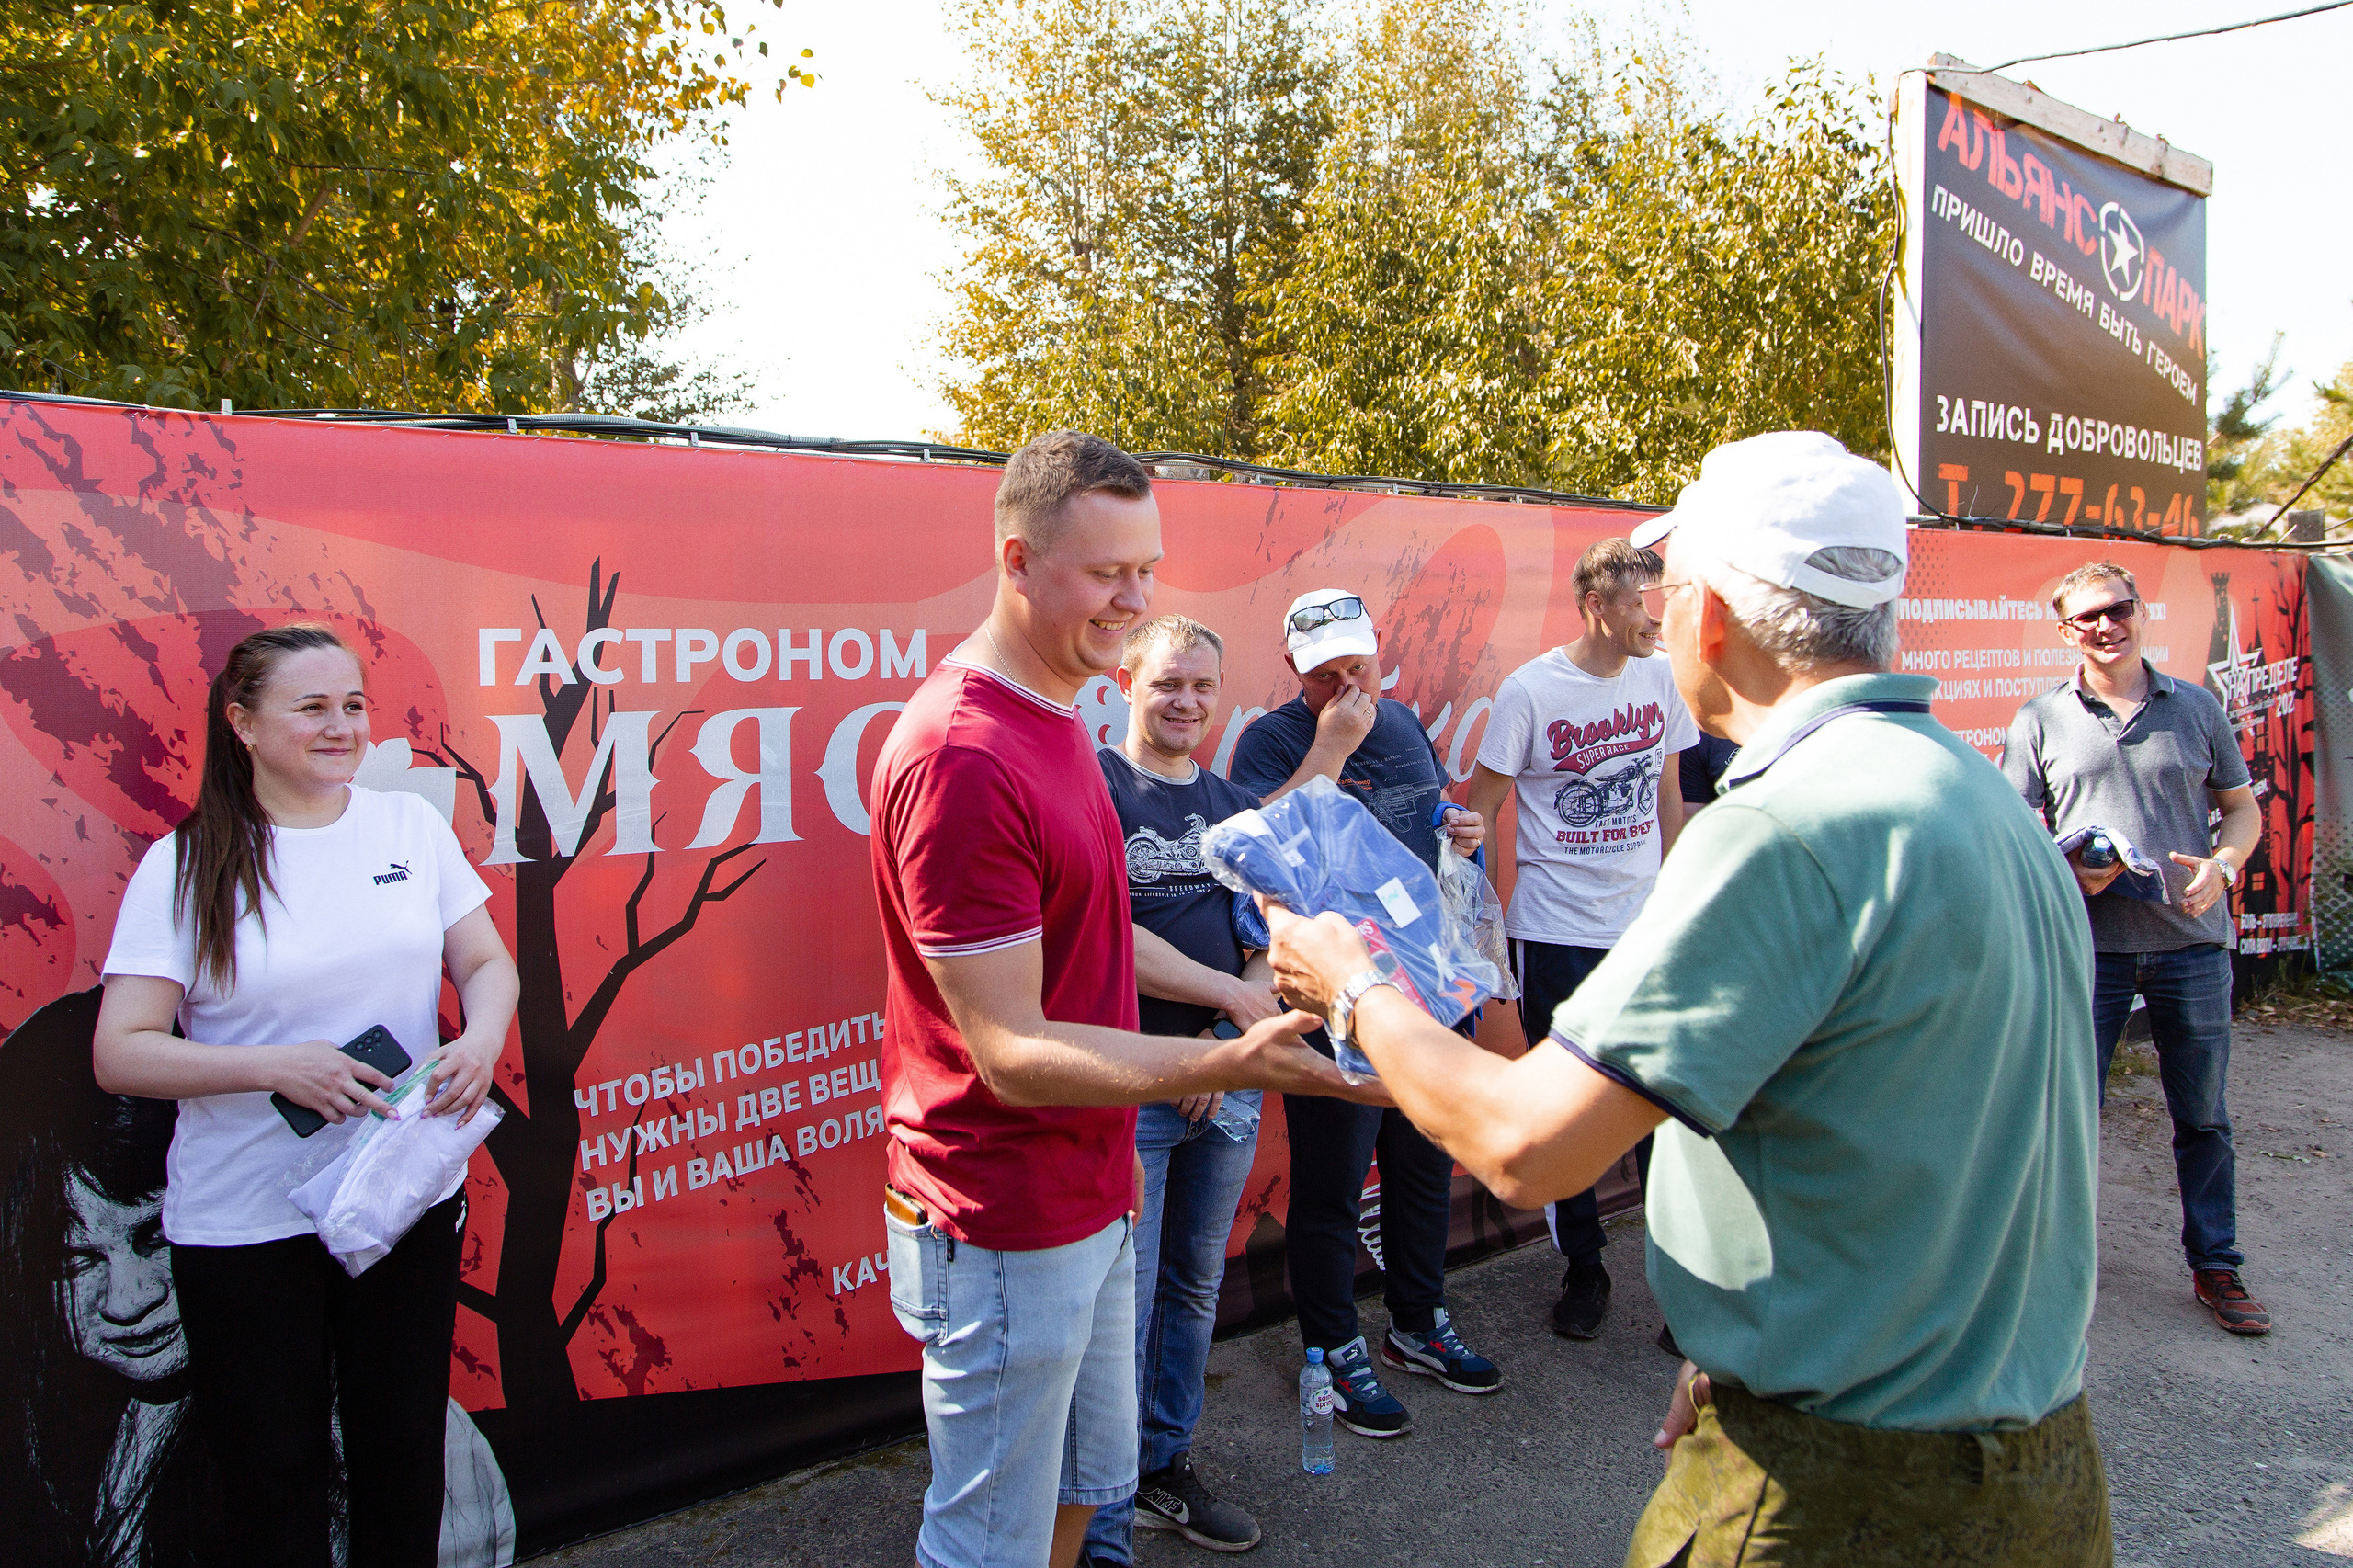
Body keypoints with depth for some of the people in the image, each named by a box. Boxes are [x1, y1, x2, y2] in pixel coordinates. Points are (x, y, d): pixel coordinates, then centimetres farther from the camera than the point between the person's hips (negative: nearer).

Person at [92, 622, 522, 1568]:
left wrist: (483, 1037, -14)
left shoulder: (411, 825, 1)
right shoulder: (184, 868, -8)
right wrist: (278, 1070, -23)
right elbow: (119, 1055, -10)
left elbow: (485, 962, 7)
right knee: (272, 1473, 14)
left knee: (404, 1454, 17)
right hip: (242, 1226, -2)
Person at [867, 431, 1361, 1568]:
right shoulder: (960, 758, -26)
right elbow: (1011, 1055, -26)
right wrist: (1230, 1063, -35)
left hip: (1087, 1197, 9)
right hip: (1005, 1231, -9)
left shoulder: (1053, 714, 8)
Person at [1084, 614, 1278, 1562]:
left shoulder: (1233, 805, 13)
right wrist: (1233, 995, -12)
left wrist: (1228, 1040, -6)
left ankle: (1166, 1470, 36)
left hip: (1227, 1085, 7)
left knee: (1196, 1287, 17)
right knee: (1124, 1306, -3)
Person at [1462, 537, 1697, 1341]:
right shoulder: (1529, 690, -9)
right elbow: (1480, 810, -4)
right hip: (1556, 934, -3)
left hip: (1645, 925, 3)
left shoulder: (1660, 678, 3)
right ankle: (1584, 1270, 24)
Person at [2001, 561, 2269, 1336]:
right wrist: (2067, 866, -15)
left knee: (2204, 1115, 10)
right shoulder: (2040, 719, 4)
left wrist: (2221, 865, -7)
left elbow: (2243, 807, 13)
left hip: (2192, 942, 2)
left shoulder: (2197, 707, 8)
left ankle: (2216, 1267, 25)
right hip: (2087, 943, -1)